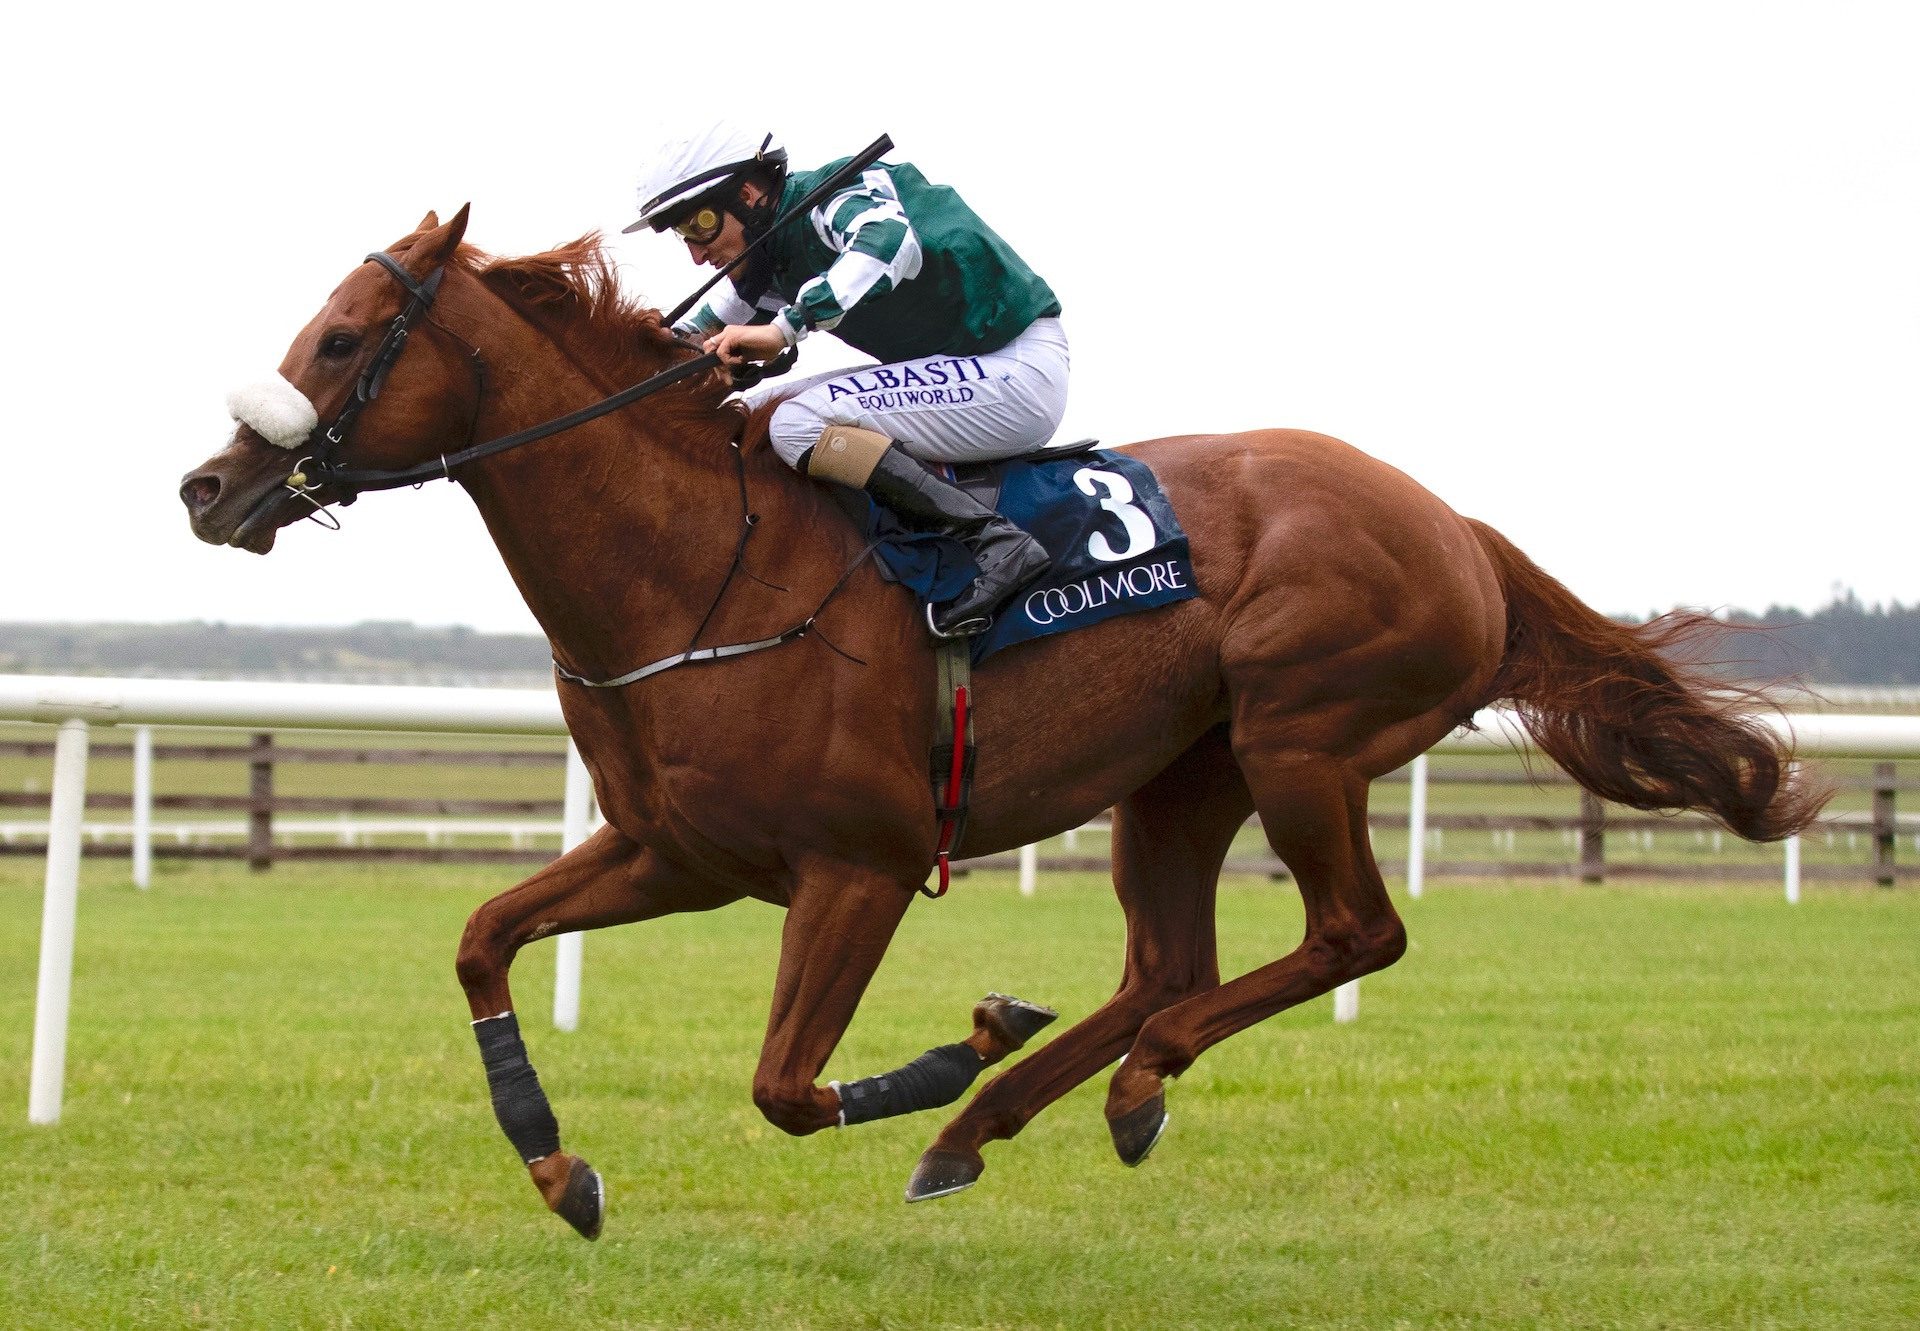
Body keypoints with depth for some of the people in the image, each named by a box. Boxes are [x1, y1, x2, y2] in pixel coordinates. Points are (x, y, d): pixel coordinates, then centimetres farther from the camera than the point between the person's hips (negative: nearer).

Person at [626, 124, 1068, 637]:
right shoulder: (779, 252, 11)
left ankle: (994, 542, -23)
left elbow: (890, 241, -39)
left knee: (799, 425, -21)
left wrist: (785, 326, -40)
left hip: (1020, 369, -10)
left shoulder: (835, 196, -16)